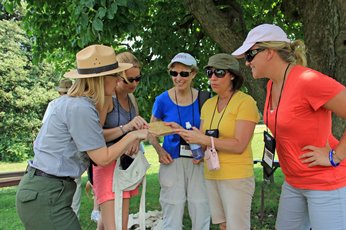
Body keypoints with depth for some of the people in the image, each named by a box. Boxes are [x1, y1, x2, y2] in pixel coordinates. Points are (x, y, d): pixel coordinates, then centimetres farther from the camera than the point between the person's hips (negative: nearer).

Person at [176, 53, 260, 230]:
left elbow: (239, 145, -18)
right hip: (211, 175, 6)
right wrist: (181, 131, -5)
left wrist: (204, 139, -19)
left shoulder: (245, 102, -11)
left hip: (236, 177, -6)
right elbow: (201, 141, 11)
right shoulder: (208, 104, 10)